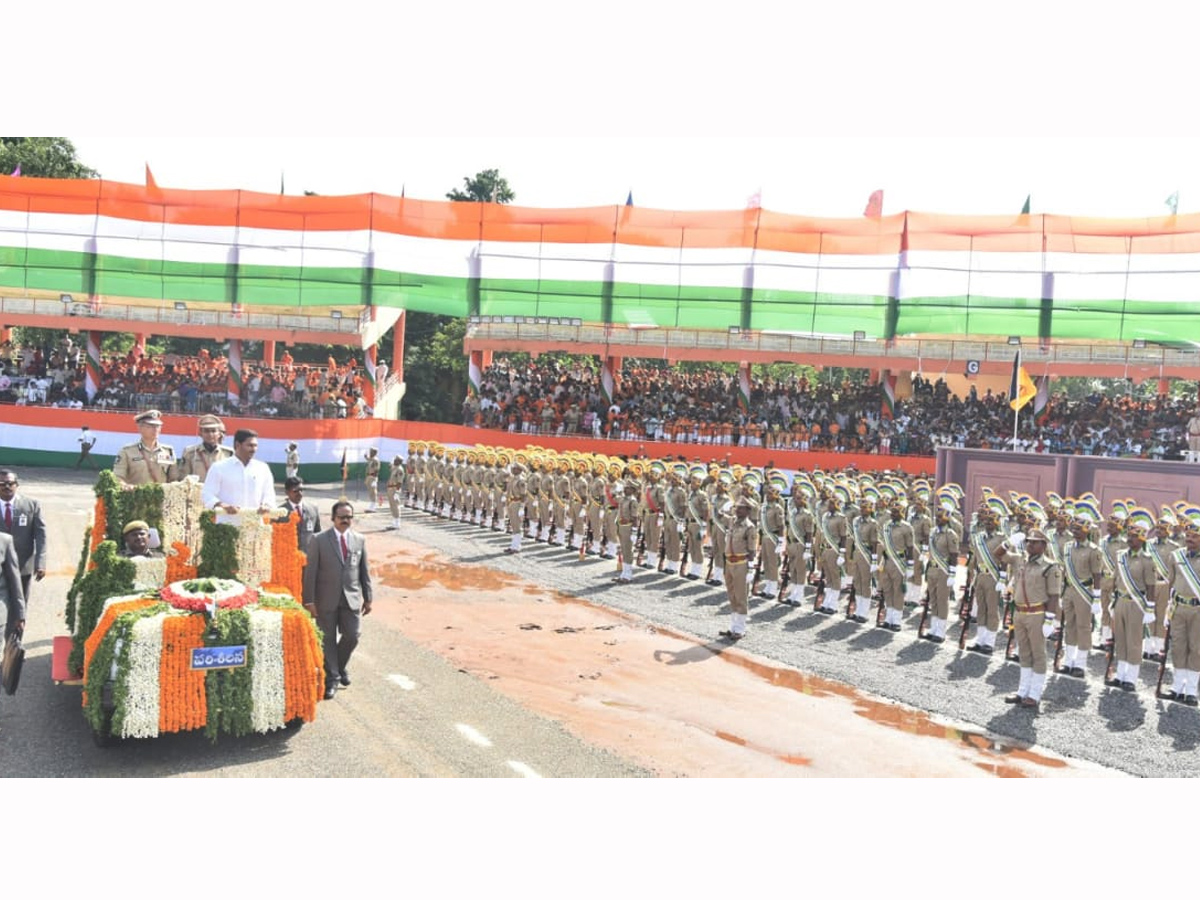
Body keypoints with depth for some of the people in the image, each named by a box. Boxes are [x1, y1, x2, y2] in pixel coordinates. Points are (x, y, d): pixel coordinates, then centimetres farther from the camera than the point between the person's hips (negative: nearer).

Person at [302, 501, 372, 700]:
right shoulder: (319, 540, -4)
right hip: (326, 600, -2)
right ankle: (332, 678, 18)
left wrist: (367, 598, 8)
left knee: (352, 636, 1)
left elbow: (364, 571, 9)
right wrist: (309, 600, -8)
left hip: (352, 599, 2)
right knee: (328, 640, 5)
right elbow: (310, 572, -4)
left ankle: (340, 666, 30)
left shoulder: (360, 540, 5)